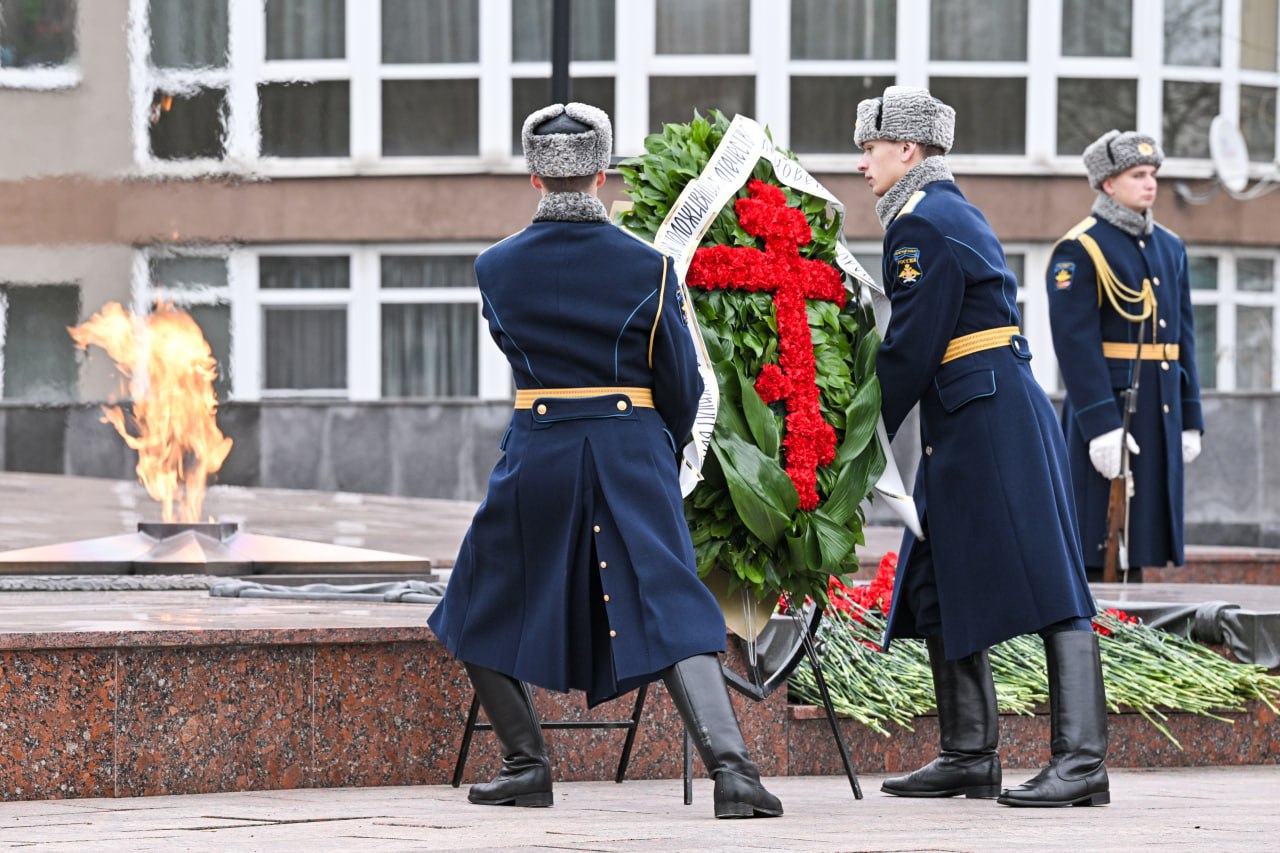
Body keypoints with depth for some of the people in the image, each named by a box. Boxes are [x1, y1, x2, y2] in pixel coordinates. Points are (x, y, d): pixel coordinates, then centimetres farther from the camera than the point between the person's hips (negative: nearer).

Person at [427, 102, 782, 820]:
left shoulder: (496, 268, 0)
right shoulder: (648, 267, -3)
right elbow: (681, 384, 1)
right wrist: (667, 450, 20)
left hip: (538, 452, 0)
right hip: (634, 453, 0)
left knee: (484, 614, 19)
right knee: (672, 614, -6)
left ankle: (528, 765, 17)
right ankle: (731, 768, -21)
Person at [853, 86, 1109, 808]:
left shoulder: (923, 222, -12)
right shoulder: (955, 212, 20)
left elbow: (912, 346, -15)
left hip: (988, 419, -11)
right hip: (974, 424, 11)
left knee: (1041, 580, -12)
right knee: (937, 587, 13)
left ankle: (1083, 762, -16)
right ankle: (969, 756, 17)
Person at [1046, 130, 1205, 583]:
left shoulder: (1169, 248, 14)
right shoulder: (1079, 250, -9)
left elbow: (1183, 338, 16)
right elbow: (1076, 342, -15)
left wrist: (1190, 420, 11)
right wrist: (1101, 424, -21)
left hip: (1160, 413, 7)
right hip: (1105, 408, -7)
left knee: (1135, 549, 10)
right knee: (1096, 553, -6)